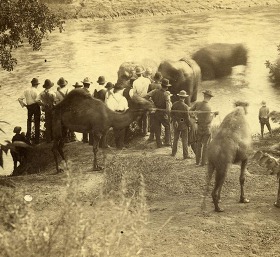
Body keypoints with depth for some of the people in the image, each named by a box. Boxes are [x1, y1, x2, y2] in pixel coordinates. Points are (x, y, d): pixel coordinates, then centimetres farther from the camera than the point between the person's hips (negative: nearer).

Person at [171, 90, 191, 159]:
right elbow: (187, 117, -15)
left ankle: (173, 153, 27)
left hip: (176, 123, 5)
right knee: (184, 140, 4)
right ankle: (185, 155, 7)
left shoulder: (174, 104, -5)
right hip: (183, 124, -5)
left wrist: (174, 121, 12)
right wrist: (189, 125, -3)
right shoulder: (185, 106, -20)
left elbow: (172, 114, 3)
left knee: (175, 138, 19)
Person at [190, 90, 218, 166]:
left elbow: (190, 111, -2)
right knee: (206, 146, 9)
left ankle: (197, 161, 20)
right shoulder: (208, 107, -23)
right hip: (207, 128, -4)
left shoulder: (197, 104, -10)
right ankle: (203, 162, 11)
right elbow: (208, 120, -21)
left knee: (198, 145, 16)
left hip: (199, 128, 4)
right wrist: (214, 114, -7)